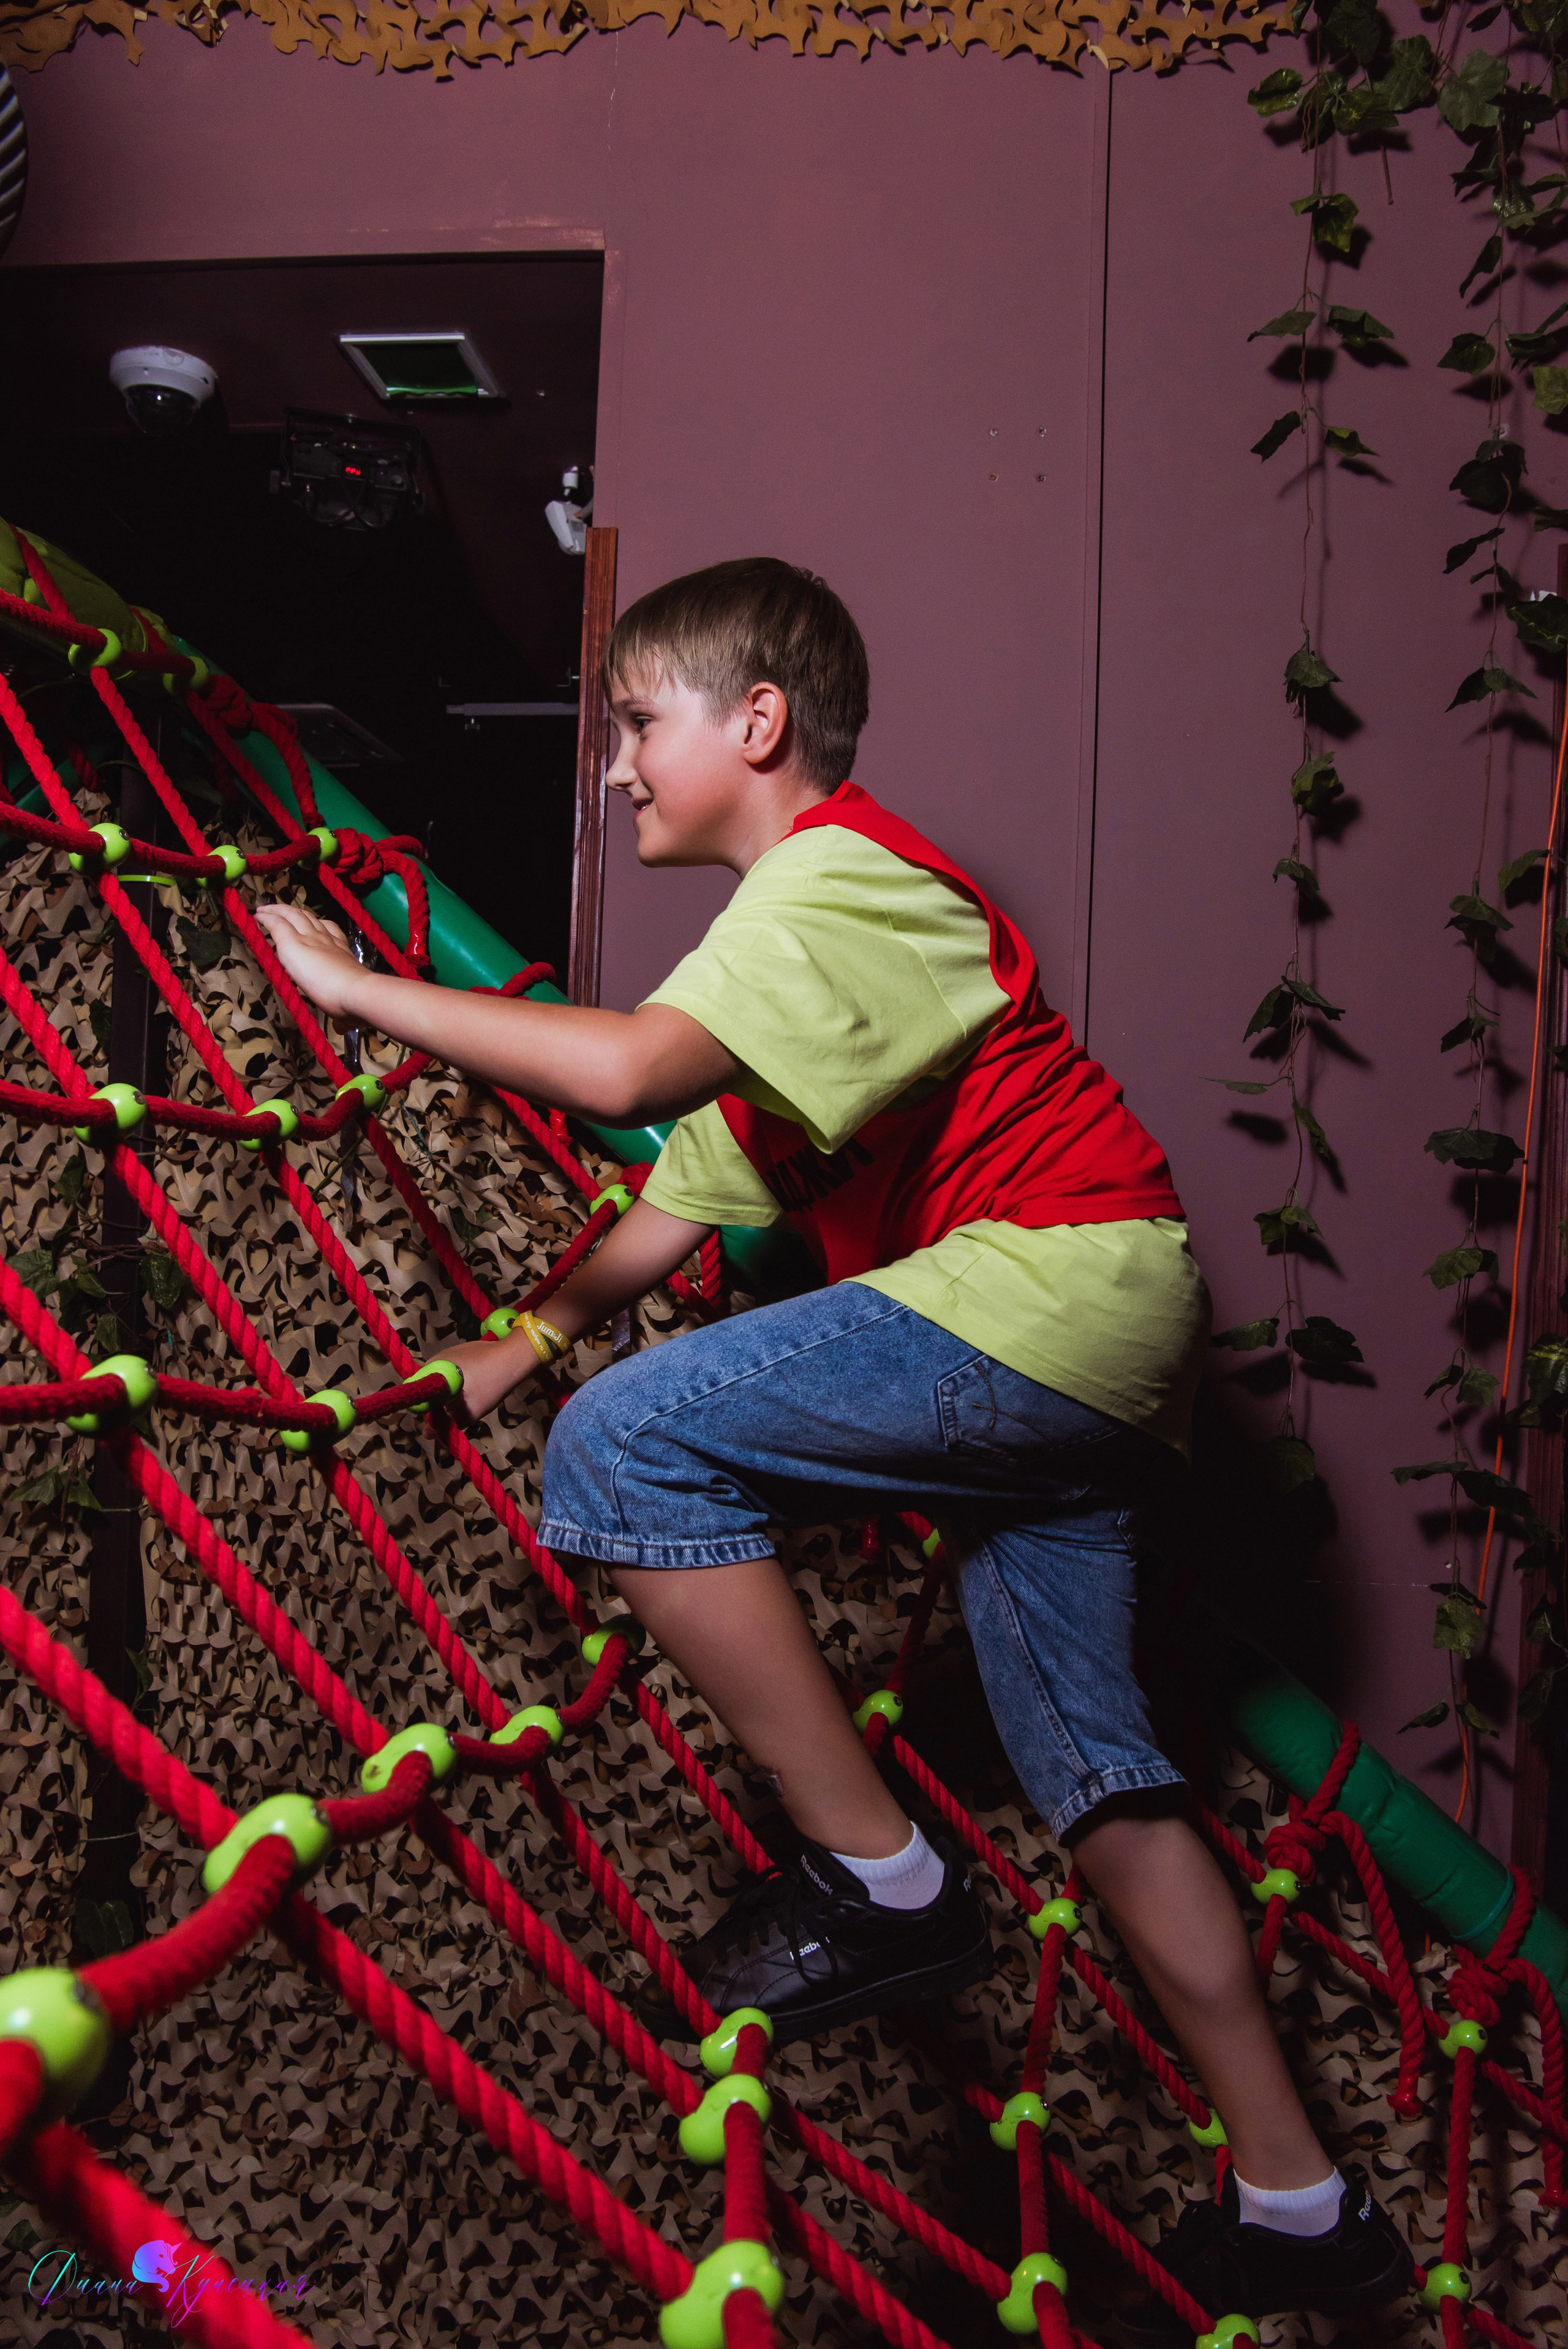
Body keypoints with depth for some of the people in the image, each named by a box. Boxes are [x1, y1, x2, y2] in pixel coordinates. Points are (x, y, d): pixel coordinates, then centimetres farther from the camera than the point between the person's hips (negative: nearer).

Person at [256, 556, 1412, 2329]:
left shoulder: (832, 873, -8)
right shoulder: (806, 912, 23)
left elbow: (624, 1070, -26)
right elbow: (685, 1195, 23)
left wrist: (361, 991, -16)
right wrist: (528, 1337, 16)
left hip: (1056, 1272, -11)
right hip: (1089, 1336, 11)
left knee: (628, 1443, -16)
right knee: (1089, 1764, 13)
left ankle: (874, 1881, -6)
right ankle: (1296, 2202, 24)